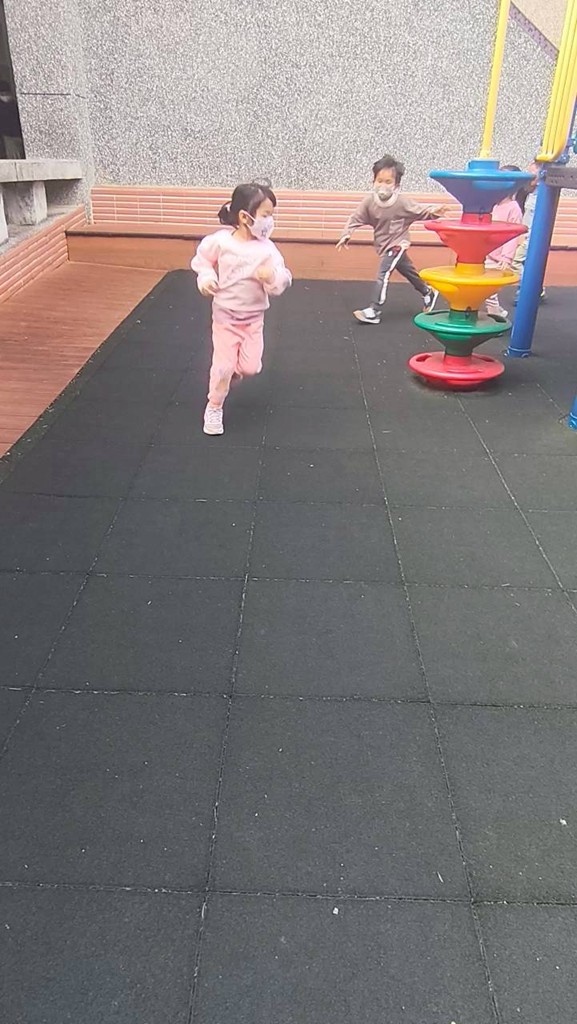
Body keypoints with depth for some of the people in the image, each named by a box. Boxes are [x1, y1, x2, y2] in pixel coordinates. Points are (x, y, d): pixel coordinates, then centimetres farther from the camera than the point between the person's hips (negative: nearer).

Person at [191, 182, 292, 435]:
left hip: (254, 317, 2)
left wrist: (273, 277, -35)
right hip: (225, 315, -2)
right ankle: (214, 407, 21)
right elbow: (202, 260, 4)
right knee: (223, 366, -1)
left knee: (251, 367, -2)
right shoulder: (220, 241, -14)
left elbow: (282, 282, -13)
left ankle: (234, 369, 34)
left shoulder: (268, 249, -11)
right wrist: (206, 279, -13)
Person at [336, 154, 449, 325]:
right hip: (384, 246, 6)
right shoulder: (369, 201, -8)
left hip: (397, 244, -6)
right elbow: (356, 218, -2)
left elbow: (420, 211, -11)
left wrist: (432, 212, -30)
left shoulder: (402, 202, -18)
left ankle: (374, 311, -15)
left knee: (383, 275, -17)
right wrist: (347, 234, -14)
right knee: (409, 272, 21)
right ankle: (428, 293, 43)